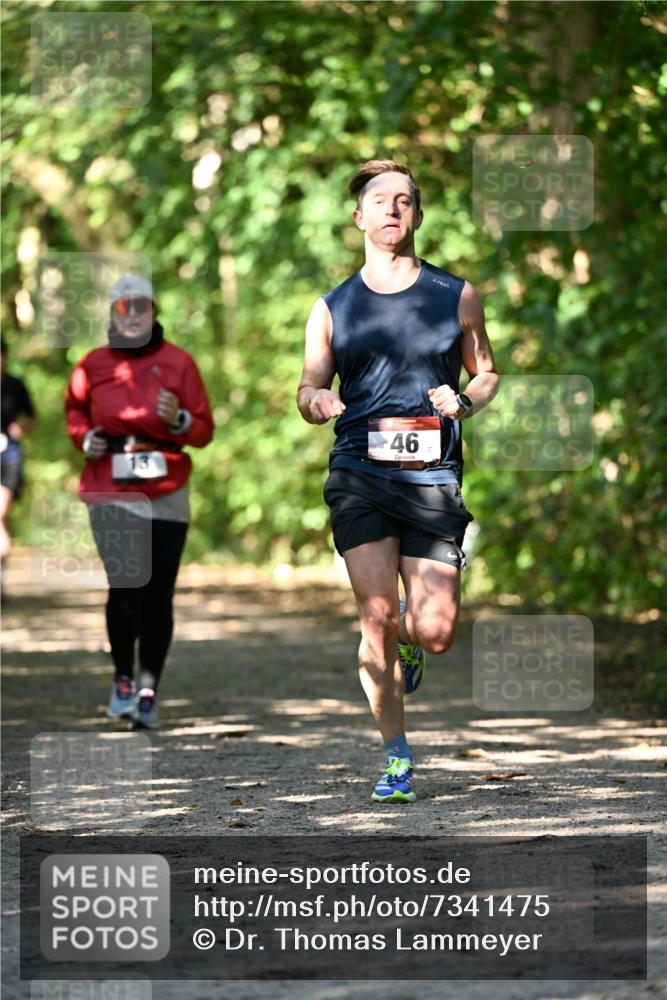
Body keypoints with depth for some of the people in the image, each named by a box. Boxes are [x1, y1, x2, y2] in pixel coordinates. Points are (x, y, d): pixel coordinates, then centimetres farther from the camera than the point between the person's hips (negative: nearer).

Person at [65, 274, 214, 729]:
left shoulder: (178, 362, 2)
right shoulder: (94, 365, 5)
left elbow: (205, 430, 5)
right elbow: (75, 407, 24)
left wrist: (179, 420, -15)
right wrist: (84, 437, 5)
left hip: (167, 495, 1)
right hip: (112, 494, 0)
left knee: (158, 596, -2)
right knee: (126, 586, -14)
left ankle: (149, 691, 10)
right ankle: (123, 680, 8)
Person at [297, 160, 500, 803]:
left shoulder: (457, 298, 10)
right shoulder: (333, 309, 11)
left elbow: (487, 374, 20)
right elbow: (308, 391, 16)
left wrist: (464, 402, -3)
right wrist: (318, 402, -8)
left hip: (433, 477, 0)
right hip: (359, 472, 0)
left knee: (436, 632, -8)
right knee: (377, 615, -13)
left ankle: (406, 644, 32)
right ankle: (396, 758, 2)